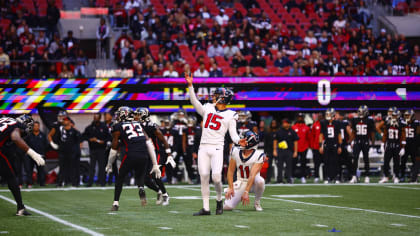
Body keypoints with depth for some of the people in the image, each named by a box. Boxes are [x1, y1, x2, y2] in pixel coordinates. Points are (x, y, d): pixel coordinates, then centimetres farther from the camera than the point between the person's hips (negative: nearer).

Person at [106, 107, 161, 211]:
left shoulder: (118, 127, 10)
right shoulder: (138, 125, 23)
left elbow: (114, 149, 13)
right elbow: (149, 144, 15)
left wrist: (109, 164, 28)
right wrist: (155, 165, 16)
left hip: (131, 155, -3)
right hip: (144, 156, 3)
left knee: (120, 178, 18)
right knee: (140, 176, 25)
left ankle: (116, 203, 15)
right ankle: (141, 189, -8)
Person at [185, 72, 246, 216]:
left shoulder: (230, 115, 6)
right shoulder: (208, 108, 16)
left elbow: (233, 134, 0)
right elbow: (194, 101, 5)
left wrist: (238, 141, -21)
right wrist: (190, 85, -6)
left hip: (217, 148, -3)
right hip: (203, 147, 3)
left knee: (216, 177, -15)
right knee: (204, 177, -3)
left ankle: (219, 200, 12)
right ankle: (206, 208, 0)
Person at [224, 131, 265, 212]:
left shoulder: (258, 155, -18)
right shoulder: (235, 152, -6)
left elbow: (252, 175, -26)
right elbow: (230, 171, 0)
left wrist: (246, 192, -34)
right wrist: (231, 188, -12)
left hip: (253, 183, -2)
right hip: (240, 183, 2)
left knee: (260, 181, -40)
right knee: (227, 206, -19)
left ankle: (257, 202, -11)